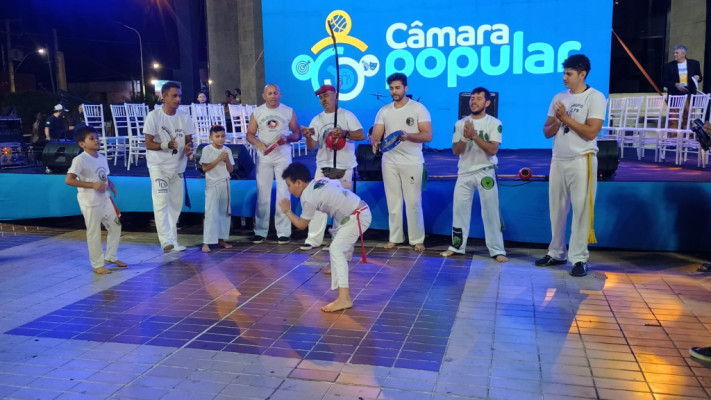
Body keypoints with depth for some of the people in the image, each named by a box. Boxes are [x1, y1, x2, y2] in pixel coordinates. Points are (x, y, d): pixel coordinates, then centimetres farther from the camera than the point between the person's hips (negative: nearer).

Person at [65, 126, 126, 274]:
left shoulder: (102, 157, 7)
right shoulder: (80, 159, -15)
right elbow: (69, 180, -21)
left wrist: (112, 186, -1)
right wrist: (93, 185, -25)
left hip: (105, 199, 8)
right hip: (90, 202, -8)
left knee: (115, 226, 15)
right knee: (94, 233, 1)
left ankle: (110, 257, 32)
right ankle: (97, 265, 14)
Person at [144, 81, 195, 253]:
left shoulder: (184, 117, 0)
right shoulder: (153, 116, -12)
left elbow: (189, 140, 4)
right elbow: (148, 143, -13)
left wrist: (188, 149, -20)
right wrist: (167, 145, -31)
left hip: (178, 166, 5)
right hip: (158, 166, -5)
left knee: (176, 203, 9)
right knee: (161, 202, -13)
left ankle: (172, 241, 19)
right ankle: (167, 241, -15)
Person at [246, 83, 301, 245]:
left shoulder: (288, 111, 1)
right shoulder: (257, 112, 4)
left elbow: (297, 134, 4)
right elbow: (249, 134, 6)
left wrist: (287, 138, -17)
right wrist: (257, 142, -16)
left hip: (283, 157, -1)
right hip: (264, 157, 1)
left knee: (283, 194, 1)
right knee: (262, 194, 5)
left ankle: (283, 232, 6)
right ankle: (260, 231, 13)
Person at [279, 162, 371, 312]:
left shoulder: (308, 197, -15)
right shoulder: (321, 181, 9)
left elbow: (301, 225, -5)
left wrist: (286, 211, 7)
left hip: (357, 217, -10)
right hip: (361, 212, 10)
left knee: (336, 250, -19)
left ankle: (344, 298, -29)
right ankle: (338, 268, 64)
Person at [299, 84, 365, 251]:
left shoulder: (347, 115, 1)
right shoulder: (317, 119, 10)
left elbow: (361, 135, -7)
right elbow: (312, 147, 7)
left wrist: (345, 133, -23)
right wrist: (308, 137, -14)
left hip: (344, 168, -3)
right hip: (323, 167, 3)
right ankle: (314, 239, -1)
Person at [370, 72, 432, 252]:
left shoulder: (418, 108, -4)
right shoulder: (384, 111, 8)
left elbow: (428, 136, -10)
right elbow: (376, 135, 2)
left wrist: (407, 136, -28)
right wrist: (375, 142, -23)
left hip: (412, 162, -4)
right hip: (389, 162, 4)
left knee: (413, 202, -2)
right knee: (393, 201, 8)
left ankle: (417, 239, 8)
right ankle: (395, 237, 18)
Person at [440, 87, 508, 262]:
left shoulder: (494, 123, -4)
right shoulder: (460, 123, 5)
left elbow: (493, 149, -15)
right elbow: (456, 151, 1)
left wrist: (474, 136, -22)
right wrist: (465, 137, -17)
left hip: (485, 173, -3)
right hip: (464, 173, 3)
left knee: (491, 212, -2)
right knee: (459, 209, 7)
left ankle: (497, 250, 4)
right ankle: (457, 246, 19)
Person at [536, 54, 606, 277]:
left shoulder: (595, 98, -6)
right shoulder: (559, 98, 12)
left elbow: (591, 132, -16)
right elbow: (547, 132, 11)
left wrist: (566, 117, -12)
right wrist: (557, 121, -9)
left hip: (581, 161, -6)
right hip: (558, 161, 6)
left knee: (581, 210, -3)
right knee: (556, 209, 10)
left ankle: (579, 259, 2)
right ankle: (556, 253, 20)